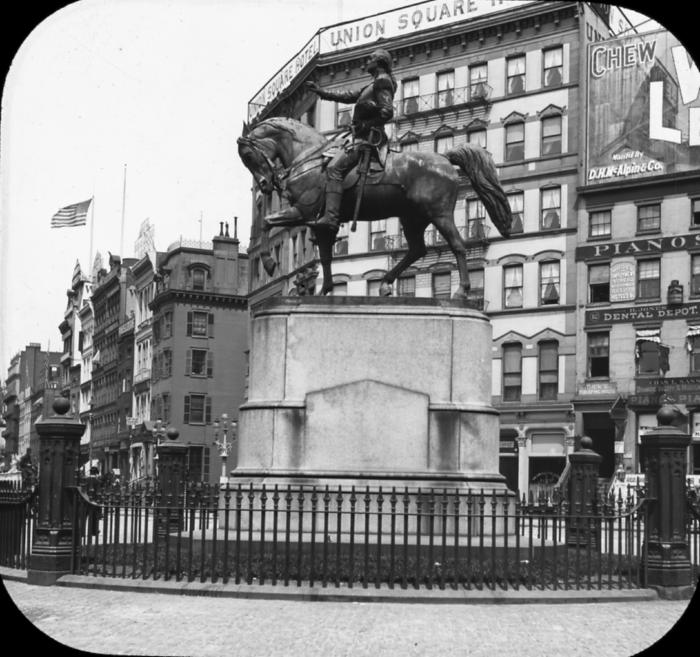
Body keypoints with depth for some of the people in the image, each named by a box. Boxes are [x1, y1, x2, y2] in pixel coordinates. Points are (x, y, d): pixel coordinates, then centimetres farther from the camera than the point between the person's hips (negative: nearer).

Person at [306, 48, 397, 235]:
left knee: (334, 167, -24)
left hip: (369, 137, -11)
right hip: (363, 137, 11)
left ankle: (331, 218, -36)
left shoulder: (382, 81, -6)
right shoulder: (373, 85, 25)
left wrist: (365, 125, -15)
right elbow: (348, 96, 30)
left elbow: (387, 112, -18)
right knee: (332, 164, 18)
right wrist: (321, 92, 29)